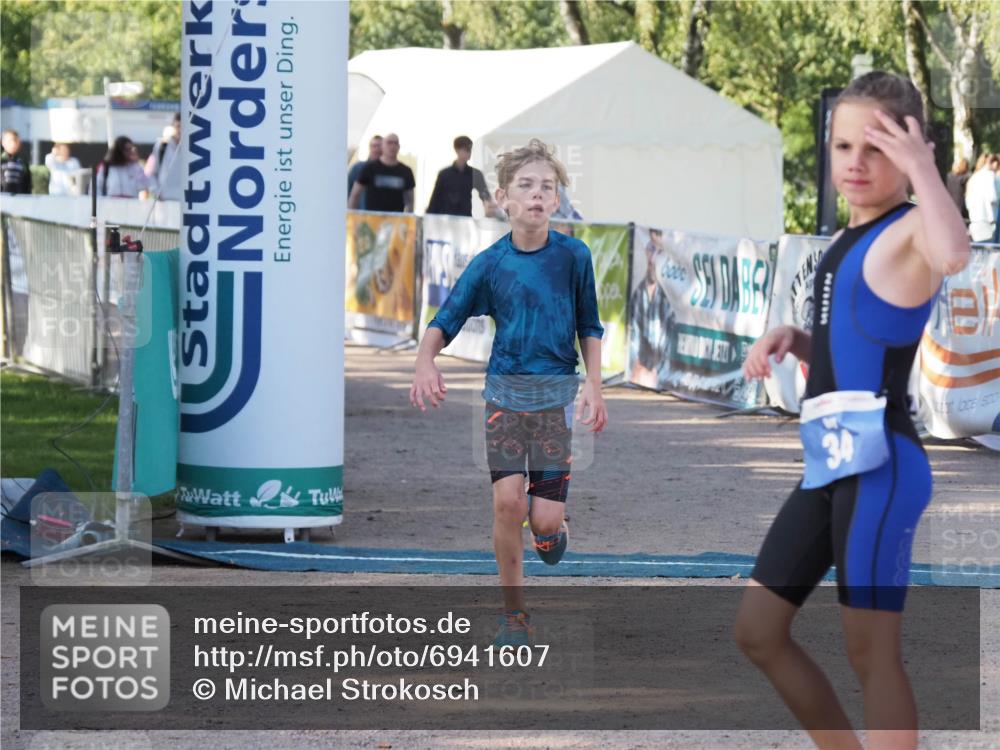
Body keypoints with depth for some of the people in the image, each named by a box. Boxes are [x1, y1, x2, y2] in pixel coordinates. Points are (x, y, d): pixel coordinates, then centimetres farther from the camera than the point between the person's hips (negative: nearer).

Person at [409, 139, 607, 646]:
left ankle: (553, 526, 33)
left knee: (545, 518, -8)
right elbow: (445, 322, -2)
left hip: (555, 393, -1)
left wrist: (594, 387, 0)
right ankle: (513, 613, 6)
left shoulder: (573, 256, -3)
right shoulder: (489, 264, -3)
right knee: (507, 500, -10)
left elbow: (589, 328, 7)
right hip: (504, 390, 1)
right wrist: (426, 360, -21)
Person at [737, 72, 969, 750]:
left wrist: (922, 168, -30)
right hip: (830, 462, 10)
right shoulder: (852, 241, 17)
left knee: (870, 649, -9)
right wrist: (790, 338, 10)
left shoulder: (912, 229, -10)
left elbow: (955, 254, -37)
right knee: (757, 632, 13)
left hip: (880, 464, -10)